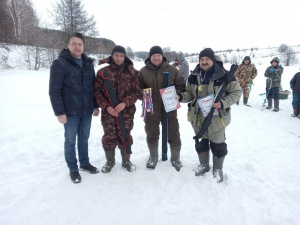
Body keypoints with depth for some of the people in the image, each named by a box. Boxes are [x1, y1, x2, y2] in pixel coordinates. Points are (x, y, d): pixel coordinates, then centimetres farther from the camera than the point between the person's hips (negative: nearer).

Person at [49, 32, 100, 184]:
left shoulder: (88, 63, 8)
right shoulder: (59, 64, -9)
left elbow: (93, 86, 13)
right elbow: (54, 91, -11)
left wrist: (95, 106, 10)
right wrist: (59, 112, -14)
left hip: (87, 111, 5)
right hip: (70, 112, -5)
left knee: (84, 138, 17)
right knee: (70, 141, 9)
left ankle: (85, 163, 35)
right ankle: (73, 169, 26)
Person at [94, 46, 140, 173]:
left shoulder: (131, 72, 1)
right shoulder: (103, 72, 0)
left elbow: (136, 91, -2)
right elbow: (97, 91, 0)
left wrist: (125, 103, -17)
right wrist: (106, 106, -13)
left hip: (127, 112, 0)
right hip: (108, 112, 0)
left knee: (125, 136, 12)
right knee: (109, 137, 11)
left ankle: (126, 161, 33)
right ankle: (110, 161, 34)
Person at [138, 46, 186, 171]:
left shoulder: (172, 70, 1)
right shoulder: (143, 71, 1)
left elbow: (180, 86, 5)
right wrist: (144, 95, -12)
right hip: (151, 110, 1)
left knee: (174, 135, 8)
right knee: (152, 135, 15)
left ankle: (175, 158, 31)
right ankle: (153, 156, 39)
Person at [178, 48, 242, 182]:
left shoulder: (224, 75, -13)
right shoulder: (193, 76, -1)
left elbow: (236, 92, -7)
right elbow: (190, 94, 9)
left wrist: (223, 103, -23)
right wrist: (181, 97, -14)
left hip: (217, 117, -3)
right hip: (198, 116, 4)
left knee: (218, 145, 11)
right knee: (201, 142, 19)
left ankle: (218, 169, 36)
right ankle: (204, 165, 43)